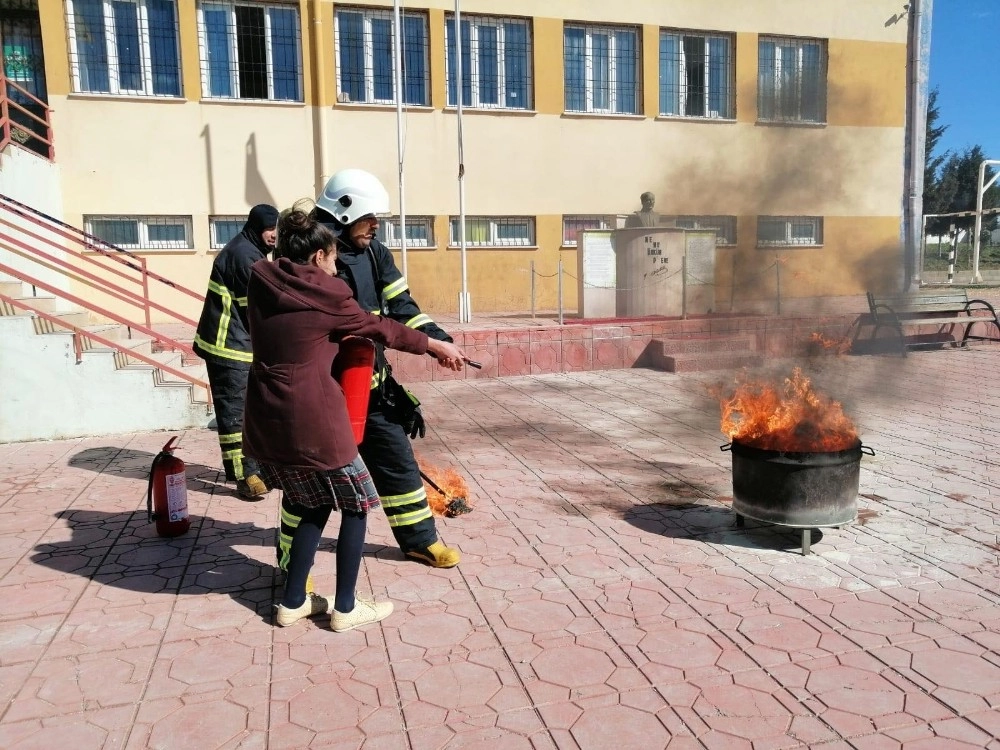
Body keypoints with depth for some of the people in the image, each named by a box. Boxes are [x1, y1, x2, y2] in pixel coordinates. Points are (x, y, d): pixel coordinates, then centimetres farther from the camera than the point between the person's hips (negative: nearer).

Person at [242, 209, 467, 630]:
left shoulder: (261, 285, 7)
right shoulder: (327, 293, -8)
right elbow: (377, 328, 3)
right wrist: (435, 346, 16)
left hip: (267, 421, 7)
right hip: (313, 421, -7)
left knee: (313, 505, 22)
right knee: (355, 503, 11)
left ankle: (293, 602, 26)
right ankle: (346, 608, 17)